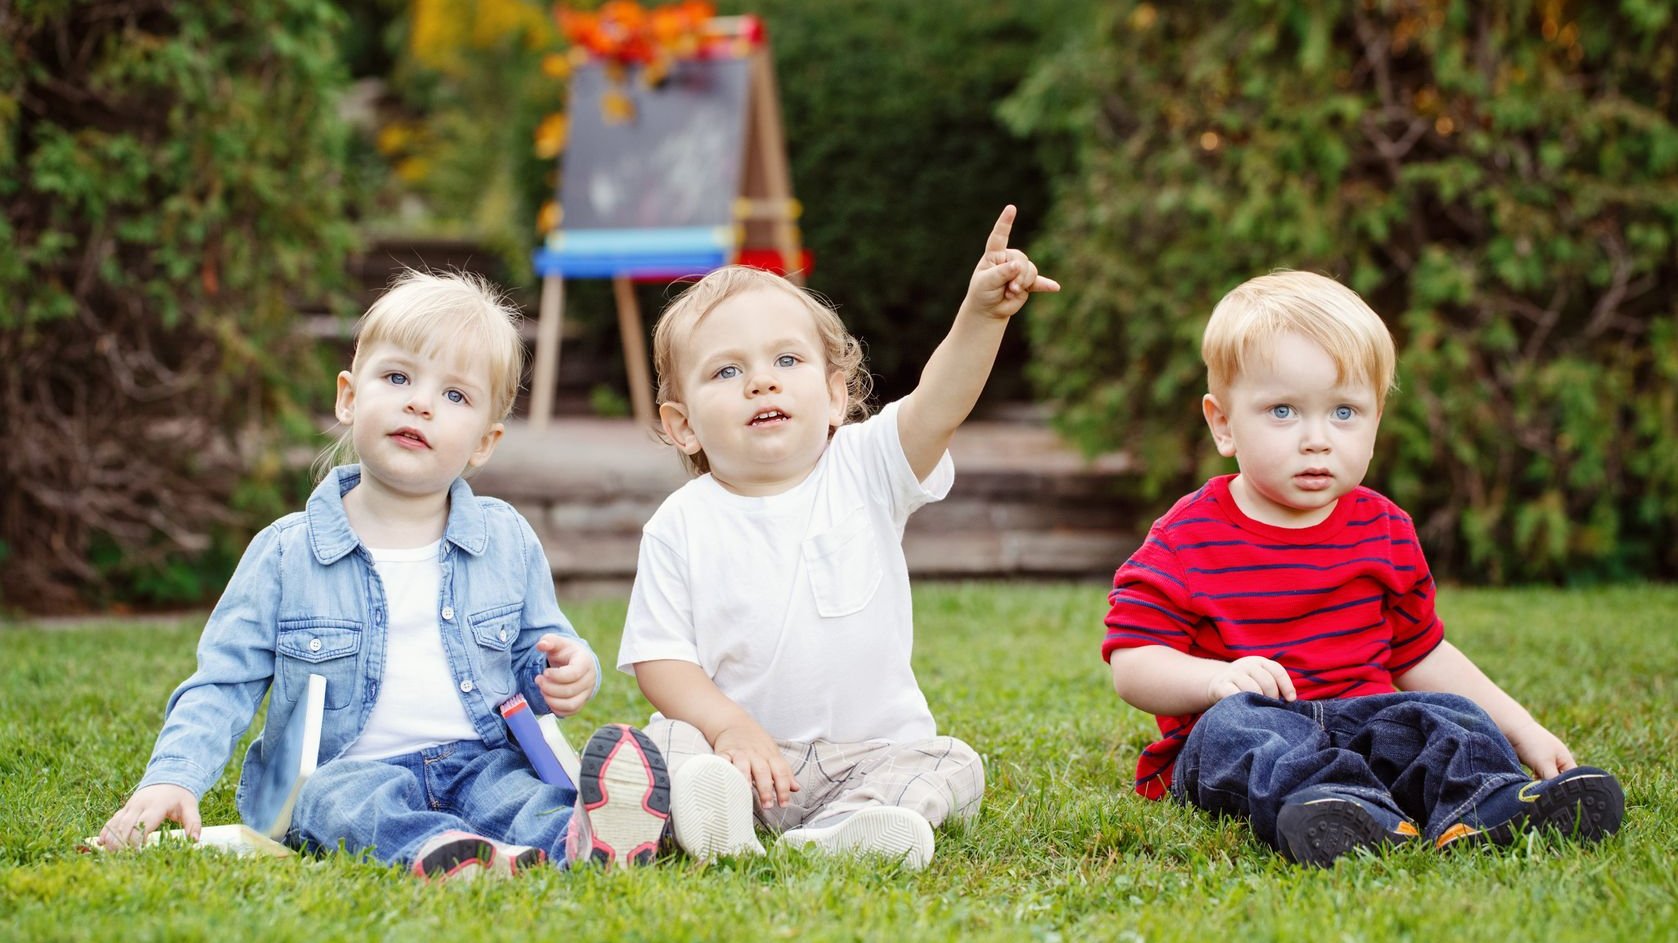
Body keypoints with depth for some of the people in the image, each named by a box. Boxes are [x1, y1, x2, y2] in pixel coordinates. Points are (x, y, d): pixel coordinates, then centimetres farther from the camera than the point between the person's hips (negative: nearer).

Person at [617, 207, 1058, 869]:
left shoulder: (864, 469, 0)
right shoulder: (680, 527, -1)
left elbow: (940, 404, -18)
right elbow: (658, 658, -4)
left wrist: (983, 314, -36)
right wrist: (730, 726, -23)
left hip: (869, 751, 1)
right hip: (741, 746, -1)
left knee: (952, 765, -22)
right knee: (660, 741, -24)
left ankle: (839, 830, -44)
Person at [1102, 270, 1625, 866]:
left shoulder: (1383, 530, 13)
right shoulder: (1186, 540, -2)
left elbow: (1420, 655, 22)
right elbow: (1132, 665, -7)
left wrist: (1524, 732, 16)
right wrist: (1218, 678, -27)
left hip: (1364, 717, 5)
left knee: (1449, 715, -20)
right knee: (1238, 723, -35)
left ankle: (1484, 806, -52)